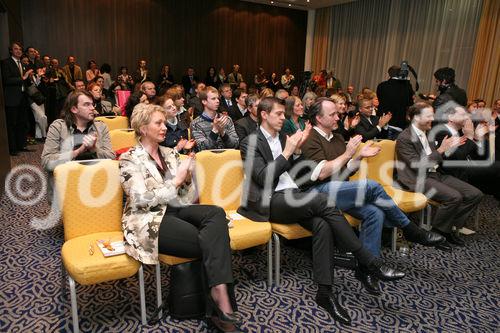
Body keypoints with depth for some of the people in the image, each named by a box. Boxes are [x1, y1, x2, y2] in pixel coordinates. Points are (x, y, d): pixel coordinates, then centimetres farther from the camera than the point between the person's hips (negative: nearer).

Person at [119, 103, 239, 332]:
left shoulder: (170, 153, 16)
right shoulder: (130, 159, -1)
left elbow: (184, 197, 16)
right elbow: (142, 199, -14)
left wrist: (187, 179, -6)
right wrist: (176, 180, -13)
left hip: (175, 210, 6)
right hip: (148, 219, -5)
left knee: (216, 213, -27)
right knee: (211, 241, -26)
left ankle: (219, 294, -29)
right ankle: (220, 299, -12)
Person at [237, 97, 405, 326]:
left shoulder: (283, 138, 20)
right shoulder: (250, 143, 0)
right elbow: (264, 179, -14)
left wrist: (296, 150, 3)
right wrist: (287, 152, -13)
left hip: (294, 198, 6)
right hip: (271, 202, -6)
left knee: (322, 224, -26)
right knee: (323, 200, -30)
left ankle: (325, 291, -21)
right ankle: (369, 261, -22)